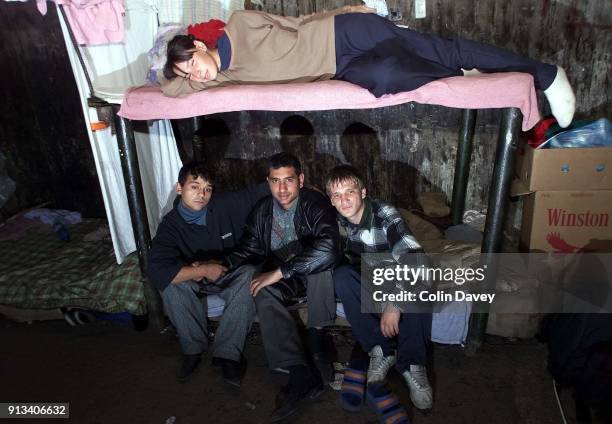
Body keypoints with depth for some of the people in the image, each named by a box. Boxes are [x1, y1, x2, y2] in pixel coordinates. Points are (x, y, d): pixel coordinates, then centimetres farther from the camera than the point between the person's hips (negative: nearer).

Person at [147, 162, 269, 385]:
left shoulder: (226, 205, -16)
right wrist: (204, 270, -31)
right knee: (171, 283, -30)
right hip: (196, 280, 0)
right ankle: (193, 348, -10)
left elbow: (261, 191, -6)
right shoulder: (171, 225, -17)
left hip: (232, 273, 0)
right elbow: (157, 271, -32)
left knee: (250, 276, -33)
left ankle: (227, 353, -23)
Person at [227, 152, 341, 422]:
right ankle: (301, 373, -35)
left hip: (315, 274, -4)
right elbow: (250, 248, 9)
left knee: (323, 263, -37)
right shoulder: (262, 210, -1)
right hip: (281, 276, 4)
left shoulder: (315, 203, -20)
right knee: (263, 294, -29)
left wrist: (280, 272, -37)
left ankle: (317, 351, -26)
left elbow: (328, 248, -38)